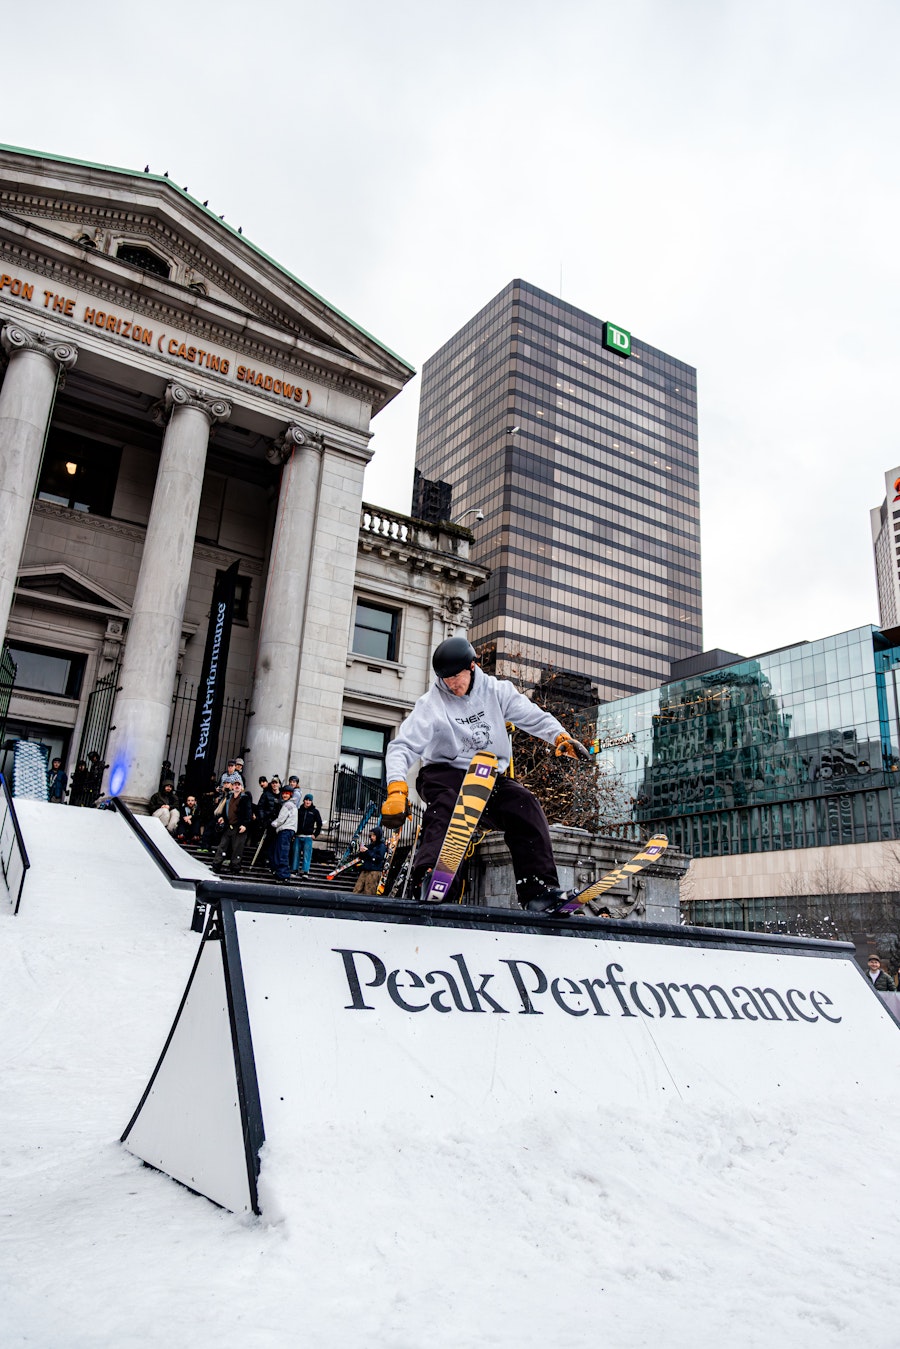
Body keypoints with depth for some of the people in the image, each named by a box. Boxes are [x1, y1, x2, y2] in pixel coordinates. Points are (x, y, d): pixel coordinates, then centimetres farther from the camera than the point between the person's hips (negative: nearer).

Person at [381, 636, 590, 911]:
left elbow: (533, 716, 3)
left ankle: (539, 889, -23)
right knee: (446, 806, -36)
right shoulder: (431, 703, -8)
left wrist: (561, 737, -18)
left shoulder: (496, 691, 1)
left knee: (524, 804, -22)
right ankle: (427, 881, -48)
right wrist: (397, 790, -30)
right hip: (445, 773, -3)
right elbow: (402, 747, -14)